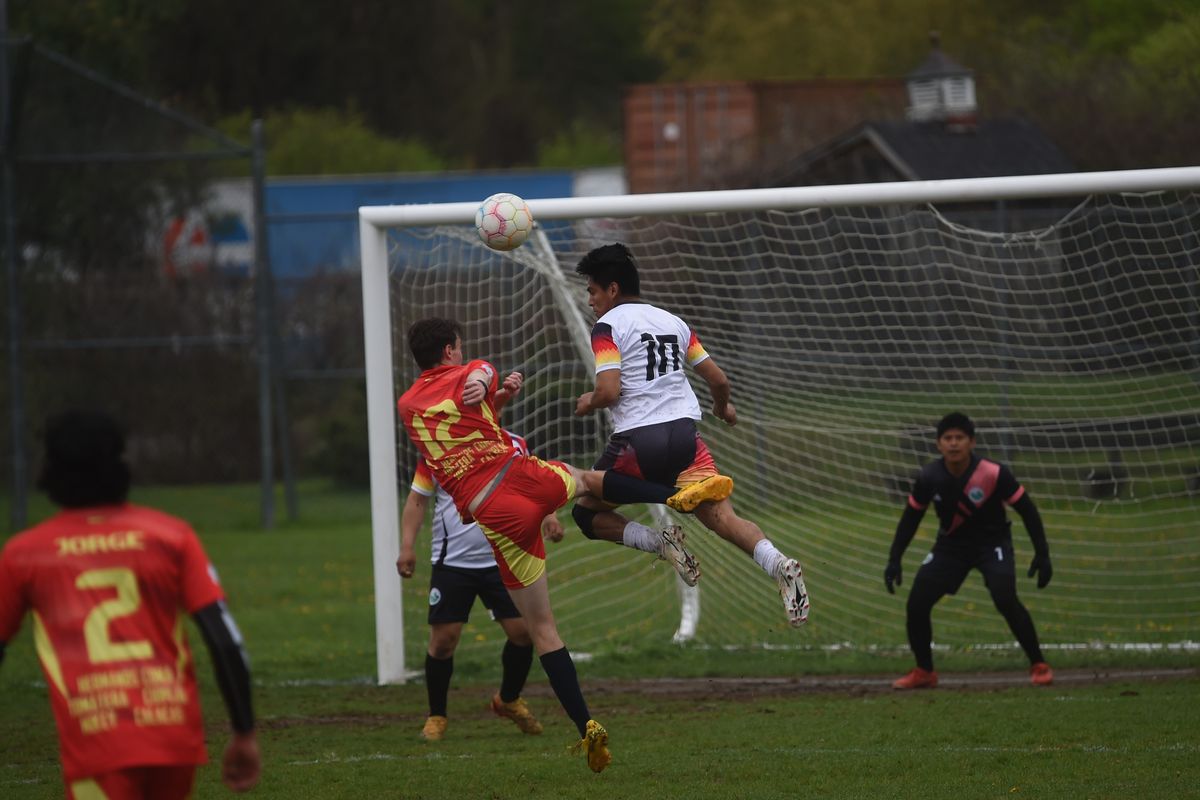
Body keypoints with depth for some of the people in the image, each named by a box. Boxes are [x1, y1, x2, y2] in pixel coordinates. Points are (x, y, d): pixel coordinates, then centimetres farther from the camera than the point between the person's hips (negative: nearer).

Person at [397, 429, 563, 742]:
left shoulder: (515, 445, 4)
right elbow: (417, 499, 4)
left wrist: (548, 516, -7)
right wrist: (407, 547, -6)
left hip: (502, 560, 2)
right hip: (452, 562, -2)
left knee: (523, 631, -5)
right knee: (443, 640, -6)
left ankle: (509, 700, 22)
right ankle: (436, 716, 13)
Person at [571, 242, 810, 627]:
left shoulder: (607, 326, -1)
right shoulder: (674, 322, 17)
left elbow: (609, 391, -13)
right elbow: (718, 379, 19)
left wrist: (588, 403, 10)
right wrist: (723, 408, 41)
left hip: (637, 440, -5)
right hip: (685, 433, 5)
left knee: (587, 513, 15)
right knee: (722, 516, -2)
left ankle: (659, 542, -11)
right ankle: (777, 563, -32)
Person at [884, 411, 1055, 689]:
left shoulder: (994, 474, -25)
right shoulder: (929, 478, -15)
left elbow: (1027, 510, -14)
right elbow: (911, 516, 1)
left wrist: (1042, 554, -17)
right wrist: (894, 559, -2)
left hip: (992, 542, -4)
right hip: (951, 546, 4)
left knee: (1006, 600, -26)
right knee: (916, 605, -7)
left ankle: (1038, 665, -9)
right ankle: (924, 672, 15)